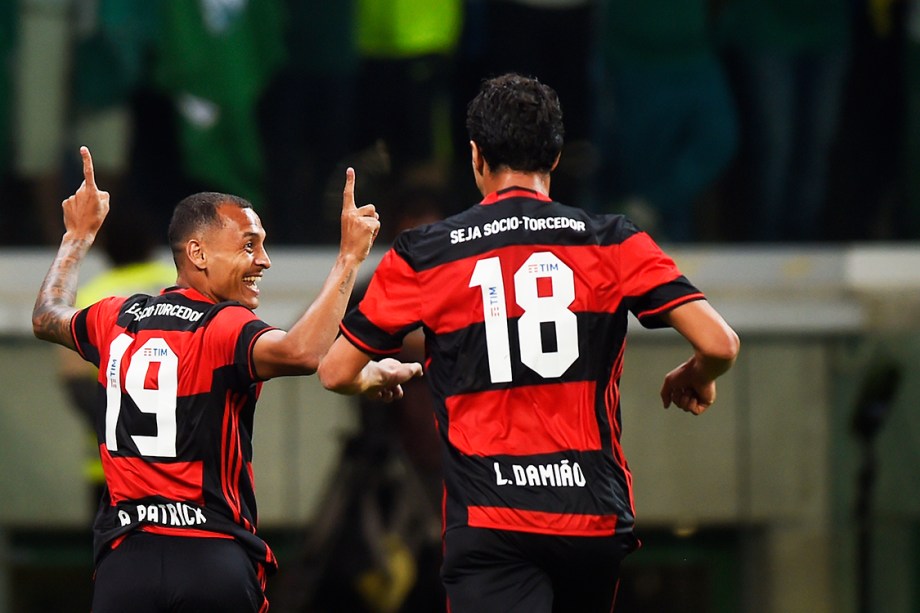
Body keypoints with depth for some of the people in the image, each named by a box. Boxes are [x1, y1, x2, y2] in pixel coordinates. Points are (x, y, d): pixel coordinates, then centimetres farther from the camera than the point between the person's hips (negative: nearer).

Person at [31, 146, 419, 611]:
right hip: (214, 563, -5)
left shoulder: (117, 320, 11)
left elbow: (47, 318, 34)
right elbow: (302, 353, -30)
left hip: (124, 558, 5)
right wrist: (350, 256, -22)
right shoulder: (224, 328, -10)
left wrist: (80, 235, 47)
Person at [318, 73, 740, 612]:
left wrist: (375, 377, 33)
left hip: (488, 522, -2)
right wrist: (692, 380, 20)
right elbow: (719, 344, -4)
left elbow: (335, 372, 9)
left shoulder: (422, 255, 2)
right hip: (595, 516, 2)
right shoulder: (612, 243, 3)